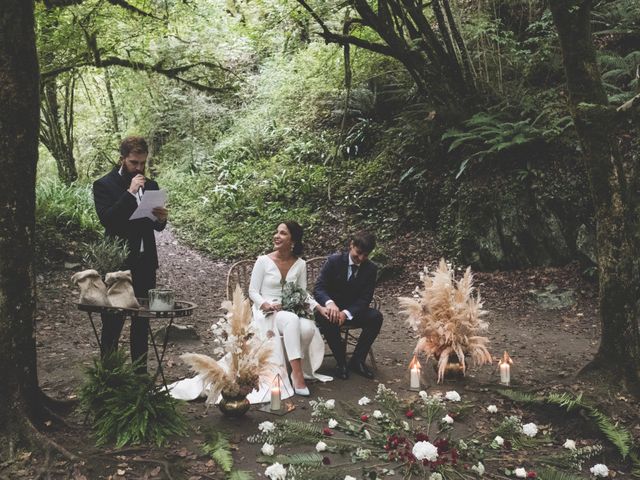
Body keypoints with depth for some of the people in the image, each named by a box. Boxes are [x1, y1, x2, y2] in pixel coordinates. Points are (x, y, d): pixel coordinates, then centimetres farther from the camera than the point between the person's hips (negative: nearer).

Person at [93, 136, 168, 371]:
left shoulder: (150, 186, 10)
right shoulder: (104, 185, -4)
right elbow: (106, 219, -19)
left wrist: (161, 218, -8)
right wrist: (130, 192, -23)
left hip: (145, 263, 5)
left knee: (142, 321, 12)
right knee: (113, 322, 0)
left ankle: (141, 370, 22)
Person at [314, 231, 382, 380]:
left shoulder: (371, 268, -3)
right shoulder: (334, 261, -10)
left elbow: (365, 298, -8)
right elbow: (318, 288, -15)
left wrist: (346, 313, -28)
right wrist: (329, 303, -40)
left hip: (354, 312, 3)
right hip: (332, 308, -2)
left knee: (376, 317, -25)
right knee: (324, 317, -37)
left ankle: (357, 360, -12)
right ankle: (341, 362, -21)